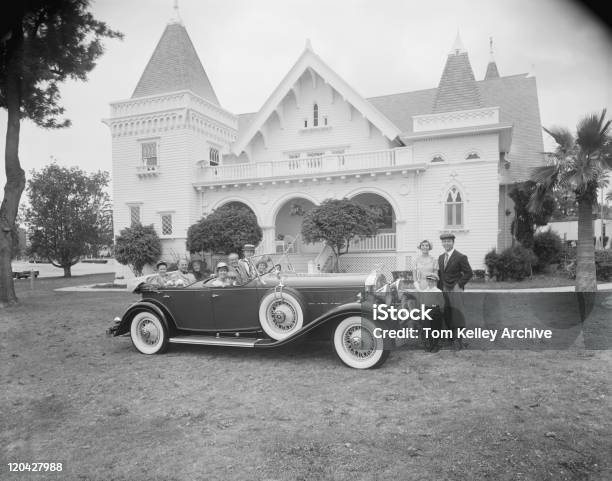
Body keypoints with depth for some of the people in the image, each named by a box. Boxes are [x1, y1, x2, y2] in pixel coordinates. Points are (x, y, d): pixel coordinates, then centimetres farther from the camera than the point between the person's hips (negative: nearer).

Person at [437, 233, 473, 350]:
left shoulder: (461, 257, -7)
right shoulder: (441, 257, 14)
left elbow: (468, 273, -7)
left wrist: (459, 284, -11)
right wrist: (439, 286, 11)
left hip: (455, 290, -7)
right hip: (444, 290, 7)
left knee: (457, 314, -10)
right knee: (447, 315, 6)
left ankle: (458, 340, -7)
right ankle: (453, 337, 15)